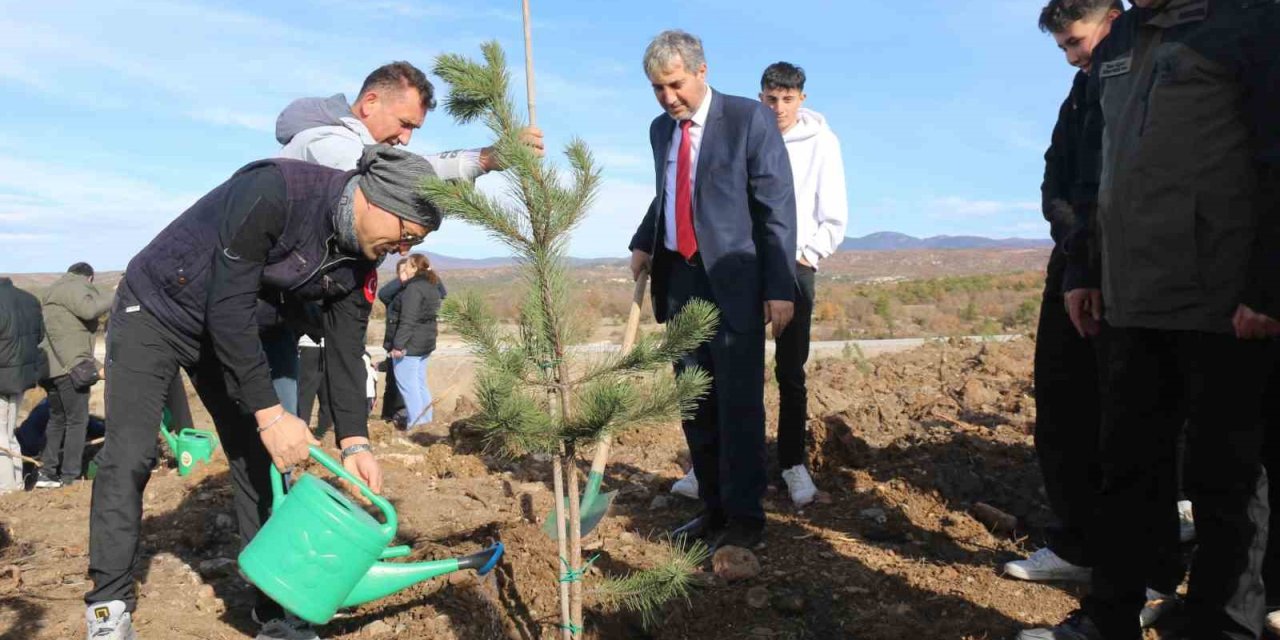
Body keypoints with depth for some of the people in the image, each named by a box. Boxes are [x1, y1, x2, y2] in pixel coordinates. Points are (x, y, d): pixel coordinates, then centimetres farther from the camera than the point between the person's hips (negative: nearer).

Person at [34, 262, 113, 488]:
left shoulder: (54, 291, 25)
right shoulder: (75, 286, -4)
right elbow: (89, 309, -23)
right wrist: (114, 296, -12)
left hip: (53, 367, 9)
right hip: (70, 365, -9)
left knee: (57, 419, 15)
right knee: (77, 420, -4)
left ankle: (47, 471, 11)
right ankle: (70, 476, -3)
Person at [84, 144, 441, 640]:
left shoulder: (358, 267, -12)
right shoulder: (274, 191, -34)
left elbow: (345, 352, -8)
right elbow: (228, 305, -33)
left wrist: (354, 441, -19)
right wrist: (269, 411, -32)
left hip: (232, 326, 6)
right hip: (155, 311, -6)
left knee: (259, 458, 1)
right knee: (129, 458, -12)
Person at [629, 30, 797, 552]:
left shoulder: (750, 118, -6)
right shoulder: (660, 129, 12)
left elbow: (777, 206, -9)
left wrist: (780, 286, -14)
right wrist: (642, 244, 8)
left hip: (732, 278, -6)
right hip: (676, 277, 6)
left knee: (738, 401, -3)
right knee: (695, 403, 11)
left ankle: (744, 518, 8)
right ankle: (713, 509, 23)